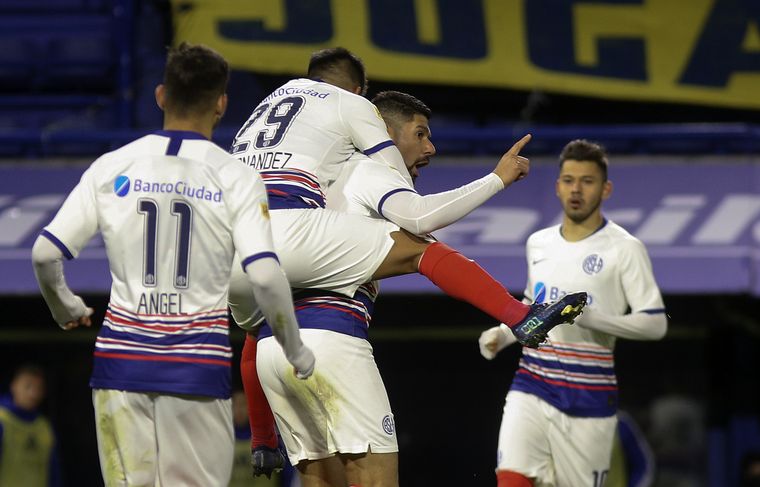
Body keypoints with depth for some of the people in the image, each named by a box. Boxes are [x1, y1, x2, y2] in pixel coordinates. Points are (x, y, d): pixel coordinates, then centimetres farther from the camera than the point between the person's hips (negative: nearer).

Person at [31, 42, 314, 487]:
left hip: (121, 358, 2)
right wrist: (296, 352, 1)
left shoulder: (112, 168, 3)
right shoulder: (236, 178, -4)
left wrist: (66, 309, 21)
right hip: (197, 363, -2)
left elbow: (45, 254, 0)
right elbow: (265, 276, -13)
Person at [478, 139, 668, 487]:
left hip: (588, 402, -4)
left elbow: (655, 323, -11)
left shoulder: (624, 249, -6)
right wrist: (501, 334, 9)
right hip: (532, 388, 4)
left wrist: (588, 317, -23)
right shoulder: (538, 244, 11)